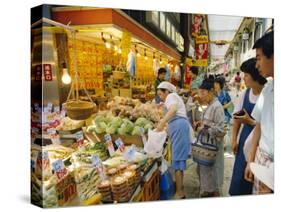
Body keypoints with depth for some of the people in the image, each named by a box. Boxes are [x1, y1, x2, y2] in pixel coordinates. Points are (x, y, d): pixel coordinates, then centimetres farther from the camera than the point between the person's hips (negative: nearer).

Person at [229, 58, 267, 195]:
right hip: (246, 137, 5)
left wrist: (250, 121, -20)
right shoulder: (244, 94, 1)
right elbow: (236, 118, 7)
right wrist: (234, 139, 4)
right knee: (240, 173, 11)